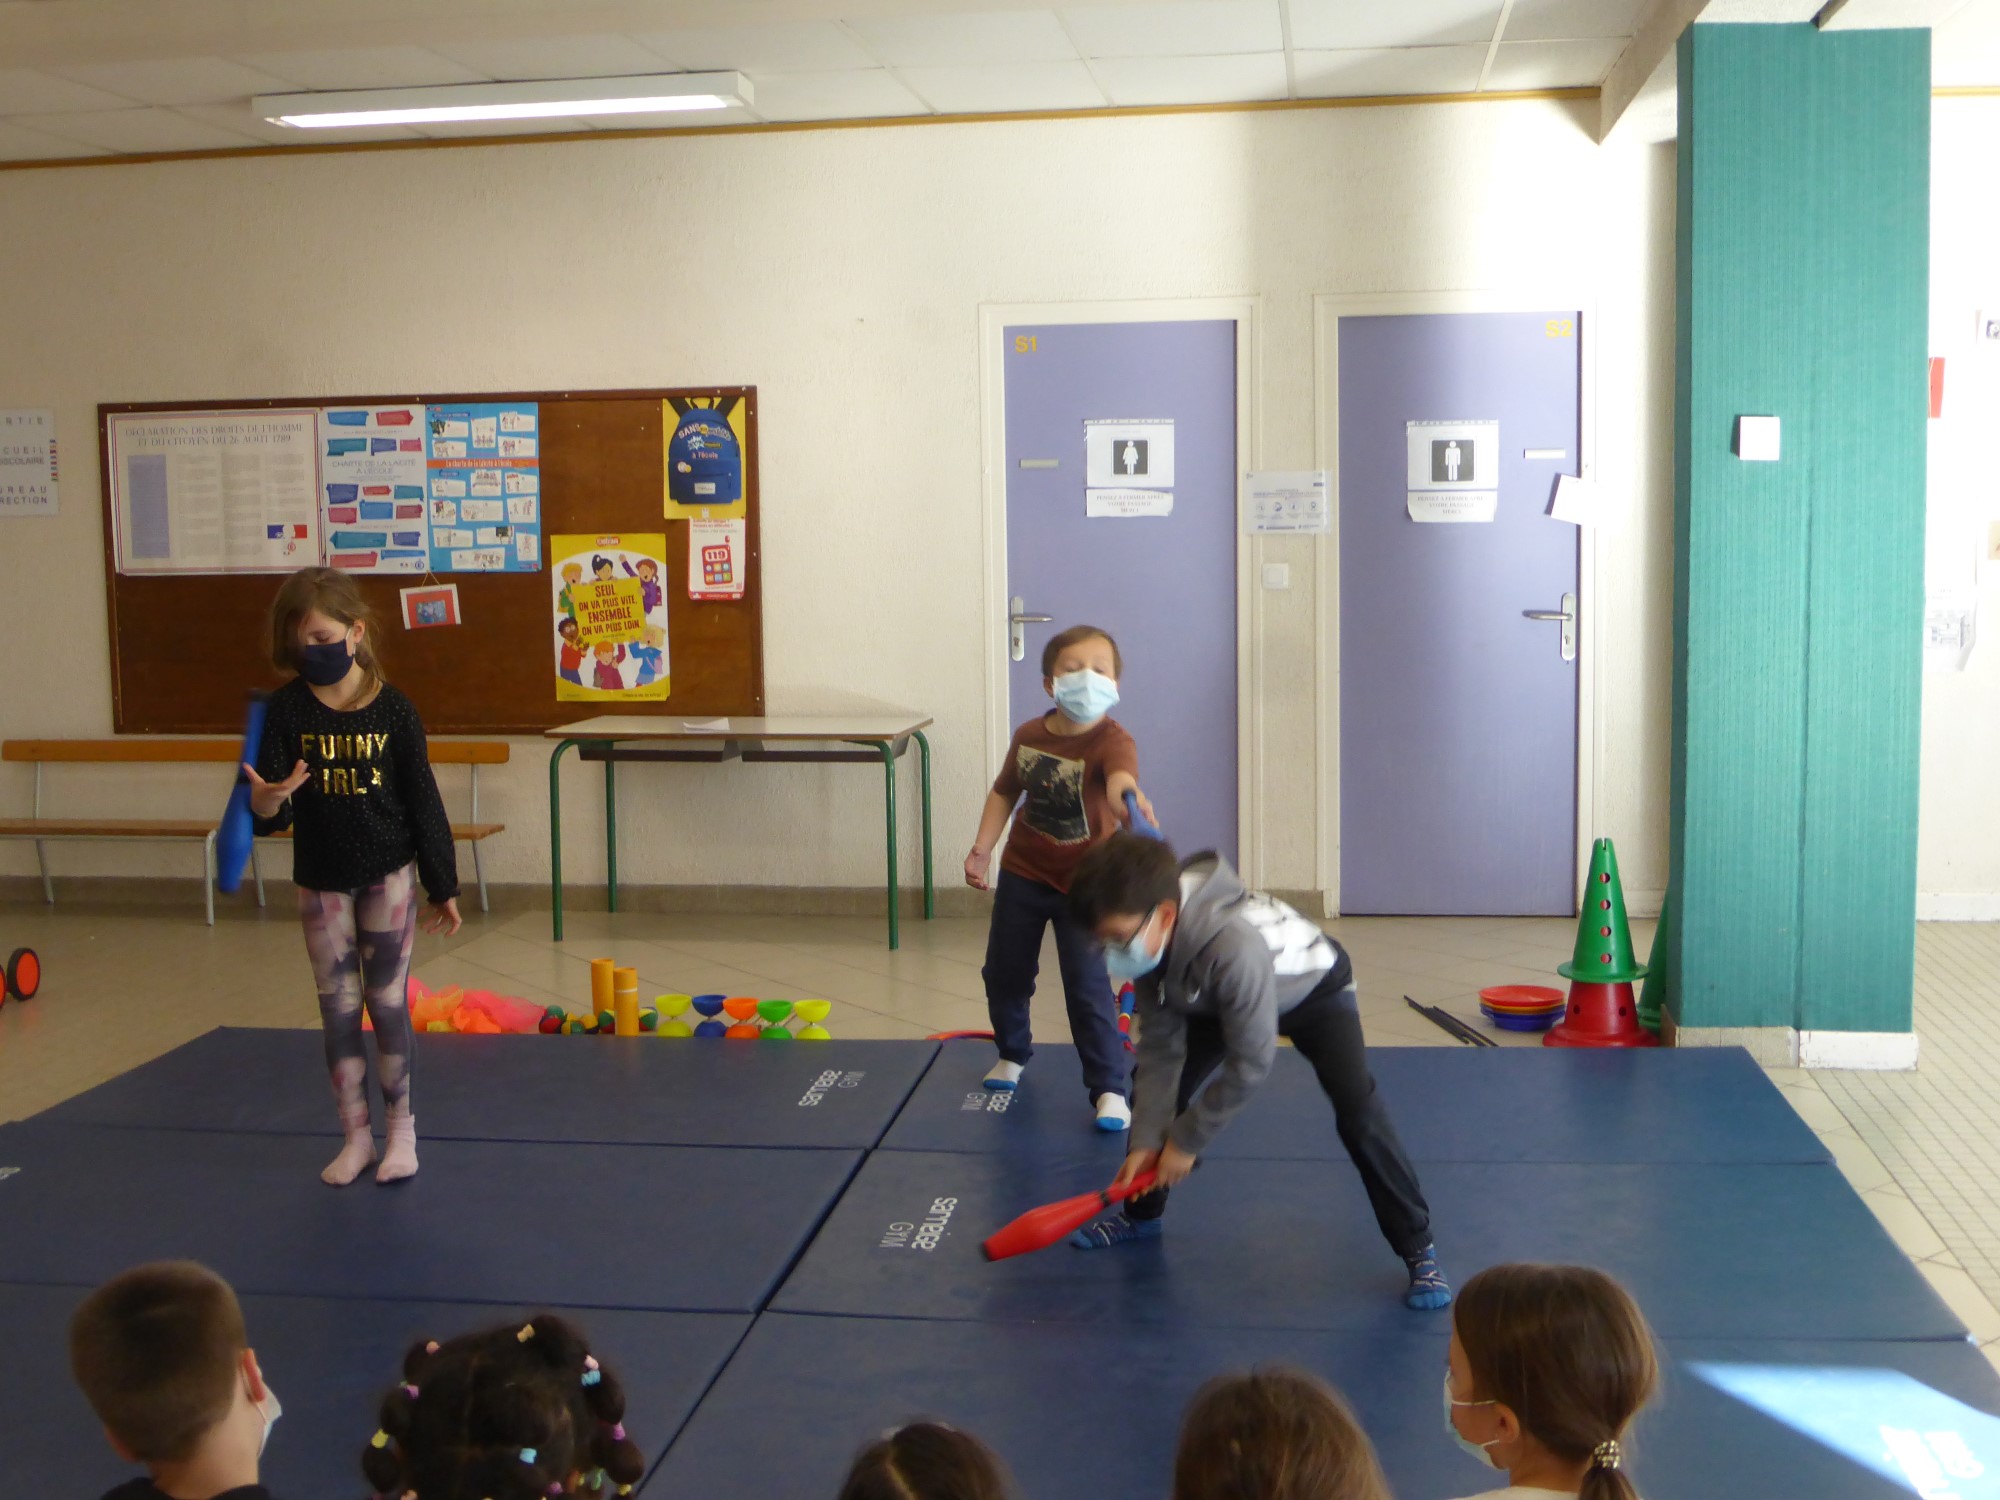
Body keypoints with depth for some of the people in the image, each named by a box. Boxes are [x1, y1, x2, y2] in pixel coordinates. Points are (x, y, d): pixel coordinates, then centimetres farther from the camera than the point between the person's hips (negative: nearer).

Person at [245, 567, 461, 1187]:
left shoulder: (393, 709, -9)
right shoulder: (286, 709, -7)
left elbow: (423, 802, -3)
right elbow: (270, 808, -9)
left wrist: (444, 886, 0)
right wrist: (267, 801, -34)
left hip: (387, 873, -2)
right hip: (320, 879, 2)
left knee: (389, 1002, 5)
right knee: (338, 1009, 9)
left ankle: (402, 1129, 19)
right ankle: (355, 1135, 21)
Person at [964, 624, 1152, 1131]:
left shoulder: (1112, 740, -24)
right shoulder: (1028, 736, -8)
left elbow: (1121, 777, -48)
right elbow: (1004, 792, 10)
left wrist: (1127, 798, -71)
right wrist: (982, 849, 1)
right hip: (1022, 874, 5)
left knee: (1088, 988, -10)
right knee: (1003, 973, 19)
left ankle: (1110, 1090, 3)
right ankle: (1012, 1055, 46)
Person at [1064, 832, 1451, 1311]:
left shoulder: (1235, 947, -47)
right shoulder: (1151, 942, -26)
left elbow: (1251, 1062, -36)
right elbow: (1160, 1049, -17)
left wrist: (1187, 1140, -27)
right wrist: (1147, 1139, -23)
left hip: (1315, 990, -6)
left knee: (1358, 1113, -23)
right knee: (1158, 1086, 2)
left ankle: (1418, 1250, -8)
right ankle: (1140, 1214, 26)